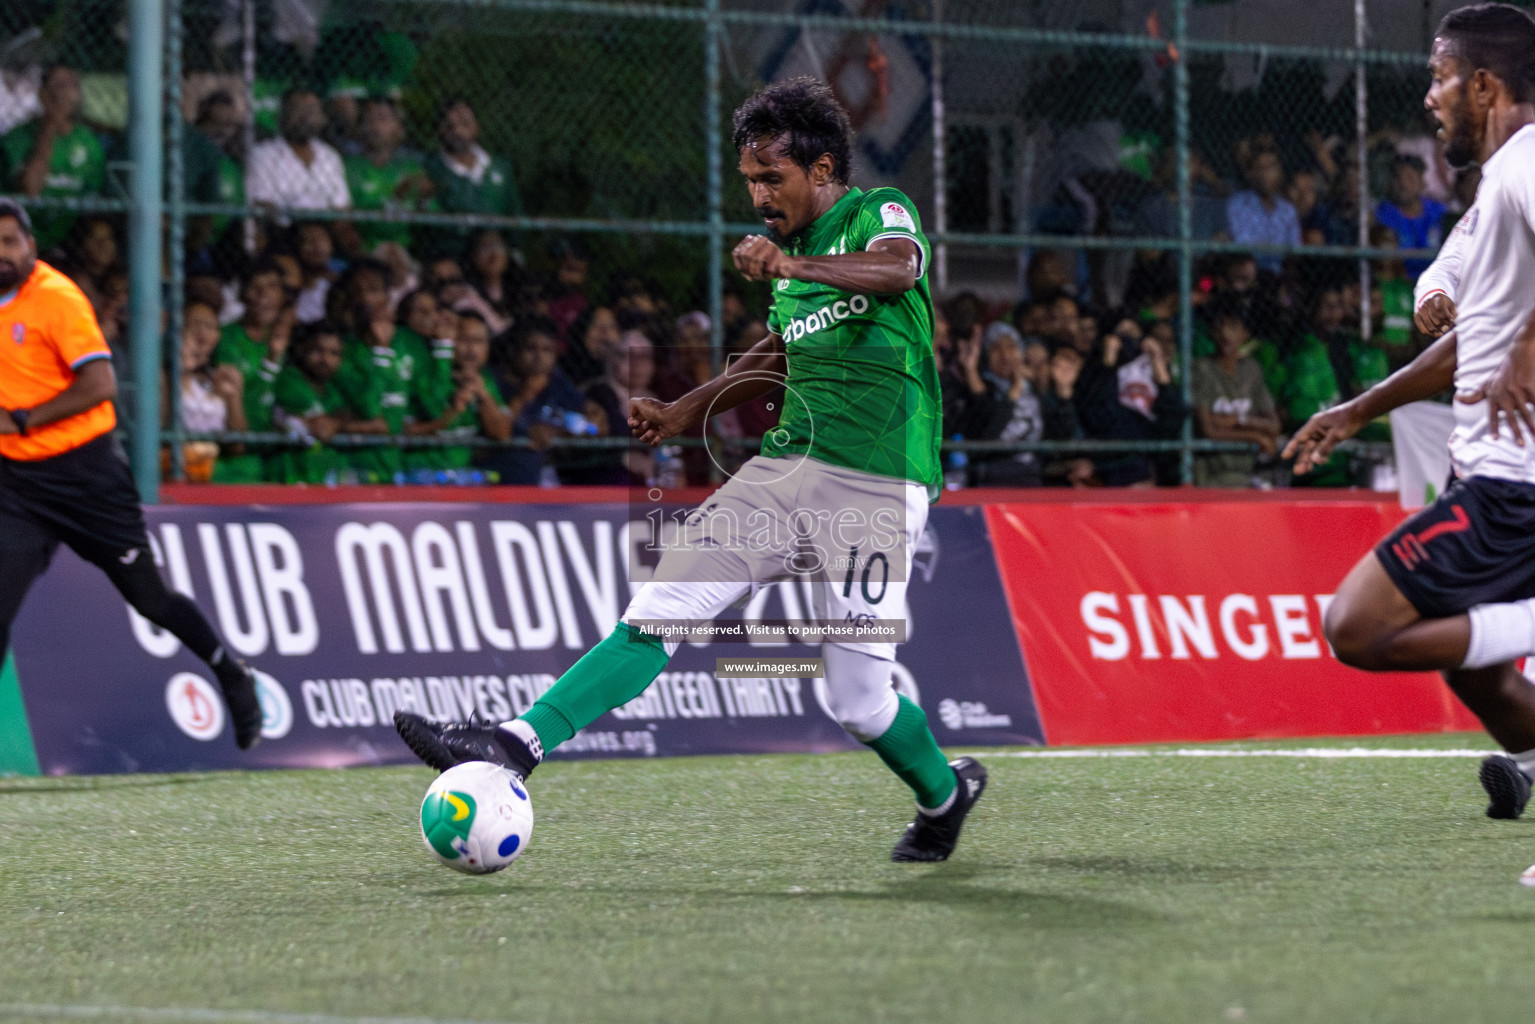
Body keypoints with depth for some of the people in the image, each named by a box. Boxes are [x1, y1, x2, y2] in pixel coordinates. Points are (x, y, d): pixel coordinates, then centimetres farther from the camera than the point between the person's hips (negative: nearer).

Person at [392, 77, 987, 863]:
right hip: (788, 465, 7)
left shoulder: (881, 213, -6)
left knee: (858, 701, -4)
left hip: (874, 487, -7)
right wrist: (682, 413, 20)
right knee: (657, 611, -7)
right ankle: (514, 747, -13)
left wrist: (792, 265, -48)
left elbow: (898, 269, -31)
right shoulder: (793, 245, 16)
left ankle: (945, 791, 26)